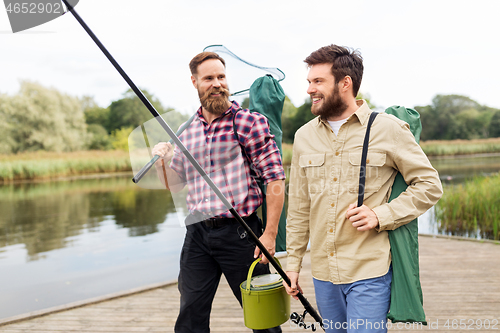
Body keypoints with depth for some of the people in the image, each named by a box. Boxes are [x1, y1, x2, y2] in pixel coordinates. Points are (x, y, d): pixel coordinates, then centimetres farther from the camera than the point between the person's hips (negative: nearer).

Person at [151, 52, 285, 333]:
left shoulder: (248, 122, -4)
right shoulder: (187, 132, 12)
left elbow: (275, 177, -9)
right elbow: (174, 183, 21)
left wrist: (270, 233, -14)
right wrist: (162, 160, 0)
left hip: (239, 232, -4)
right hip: (197, 233, 4)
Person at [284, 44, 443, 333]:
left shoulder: (388, 129, -6)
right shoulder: (304, 136, 7)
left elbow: (430, 185, -2)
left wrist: (381, 216, -15)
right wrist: (293, 263, 12)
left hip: (370, 272, -5)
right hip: (323, 273, 5)